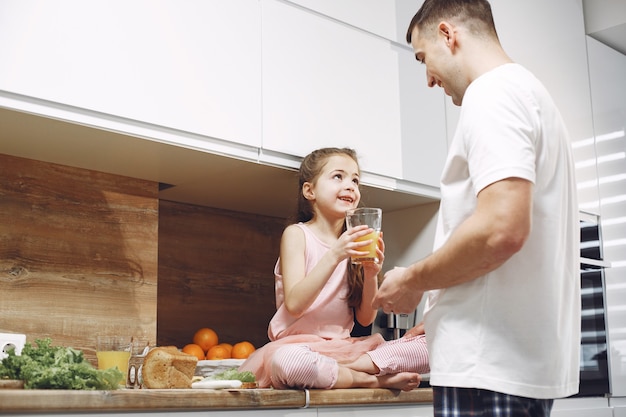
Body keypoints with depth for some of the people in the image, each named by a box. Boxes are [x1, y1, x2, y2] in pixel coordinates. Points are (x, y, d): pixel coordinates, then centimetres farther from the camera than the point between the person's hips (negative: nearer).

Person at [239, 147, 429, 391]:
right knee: (287, 361, -41)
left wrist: (371, 274, -11)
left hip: (343, 347, 4)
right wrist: (334, 256, -24)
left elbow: (366, 319, 7)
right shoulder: (297, 234, -2)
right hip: (300, 344, -4)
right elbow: (294, 304, -16)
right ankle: (379, 380, -20)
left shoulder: (356, 240, 9)